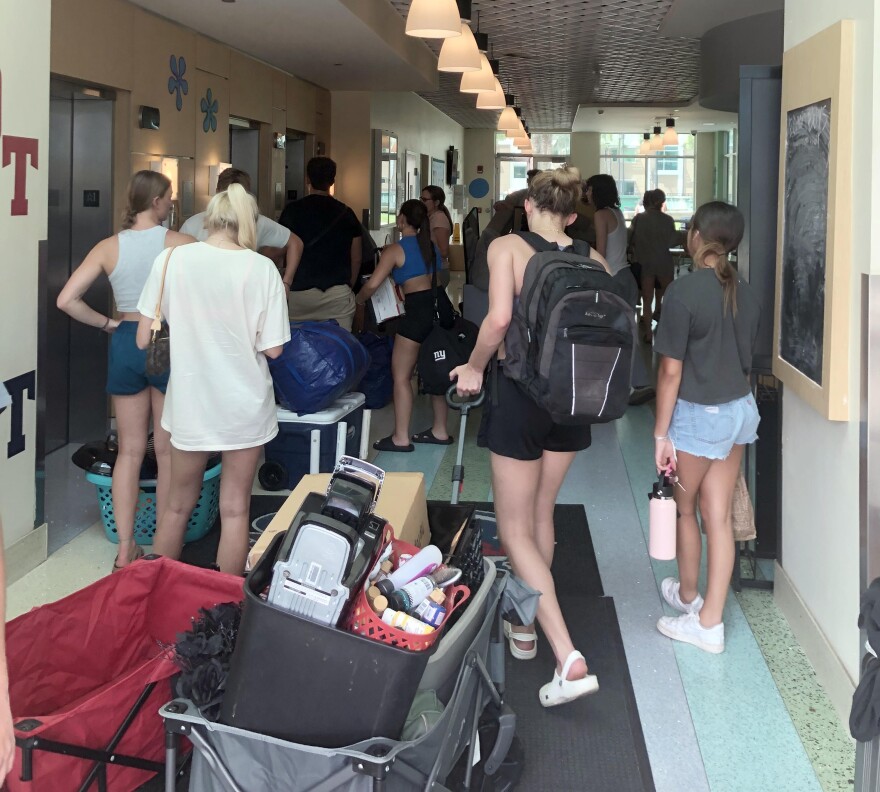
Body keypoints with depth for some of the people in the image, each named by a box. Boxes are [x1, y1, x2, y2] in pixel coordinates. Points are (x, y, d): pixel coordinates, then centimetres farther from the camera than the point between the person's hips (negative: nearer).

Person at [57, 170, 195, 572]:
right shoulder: (181, 244, -8)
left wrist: (107, 323, 5)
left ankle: (125, 549, 13)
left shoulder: (109, 247, 0)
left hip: (126, 344, 3)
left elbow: (66, 300, -6)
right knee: (168, 452, 8)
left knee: (129, 451, 11)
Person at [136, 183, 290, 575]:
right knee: (234, 510, 11)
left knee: (178, 505, 19)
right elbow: (272, 348, -9)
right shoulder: (262, 269, -11)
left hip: (190, 403, 2)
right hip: (244, 406, -1)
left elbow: (144, 339, -4)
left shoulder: (171, 260, -8)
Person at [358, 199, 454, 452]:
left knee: (401, 375, 0)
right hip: (441, 306, 7)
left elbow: (373, 284, -11)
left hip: (418, 310, -7)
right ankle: (439, 431, 22)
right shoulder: (432, 246, 17)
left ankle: (401, 437, 0)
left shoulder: (395, 249, -4)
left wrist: (357, 301, 7)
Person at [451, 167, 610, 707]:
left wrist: (475, 367, -7)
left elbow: (499, 317, -22)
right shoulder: (593, 260, 2)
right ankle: (526, 625, 38)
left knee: (516, 530, 1)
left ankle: (569, 658, -10)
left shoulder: (508, 247, -9)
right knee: (541, 513, 23)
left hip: (519, 392, -5)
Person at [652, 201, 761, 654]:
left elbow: (671, 370, -17)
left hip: (699, 414, -6)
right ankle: (710, 621, 14)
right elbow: (745, 357, 10)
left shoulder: (684, 291, -18)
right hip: (740, 409, 6)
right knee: (719, 516, 9)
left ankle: (688, 595, 36)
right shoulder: (745, 294, 2)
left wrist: (661, 434, -12)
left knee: (684, 509, 16)